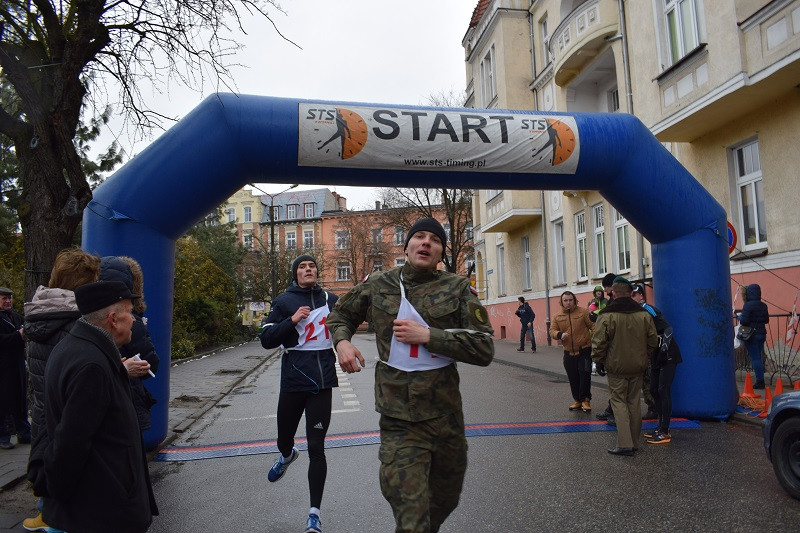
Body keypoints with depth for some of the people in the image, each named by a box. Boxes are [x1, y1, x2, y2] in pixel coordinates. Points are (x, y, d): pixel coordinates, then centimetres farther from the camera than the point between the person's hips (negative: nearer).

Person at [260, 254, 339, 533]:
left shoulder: (330, 299, 6)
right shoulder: (284, 301, 0)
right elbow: (266, 339, -4)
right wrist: (292, 320, -17)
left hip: (322, 381, 0)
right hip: (293, 381, 0)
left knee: (316, 447, -1)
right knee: (284, 439, 18)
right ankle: (287, 455, 56)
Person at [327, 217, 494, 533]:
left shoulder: (458, 288, -3)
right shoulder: (377, 285, 2)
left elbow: (484, 350, -9)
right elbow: (340, 315, 19)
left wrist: (428, 335, -18)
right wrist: (342, 341, -3)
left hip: (446, 416, 2)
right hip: (399, 422, -1)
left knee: (446, 501, 25)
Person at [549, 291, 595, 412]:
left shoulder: (583, 312, -5)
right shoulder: (557, 317, 4)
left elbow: (593, 326, -5)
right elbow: (552, 331, 2)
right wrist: (559, 334, -19)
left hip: (584, 351, -3)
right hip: (569, 353, 3)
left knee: (585, 374, -9)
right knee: (573, 379, 10)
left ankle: (585, 399, 6)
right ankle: (578, 401, 24)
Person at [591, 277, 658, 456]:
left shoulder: (606, 315, -14)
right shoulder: (644, 314, 0)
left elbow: (599, 343, -13)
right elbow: (653, 341, 6)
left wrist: (599, 361, 2)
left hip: (616, 366, -4)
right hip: (637, 367, 4)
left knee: (619, 401, 4)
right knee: (634, 402, 14)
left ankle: (624, 444, -3)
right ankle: (634, 442, 23)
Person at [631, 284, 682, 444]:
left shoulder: (648, 309, -17)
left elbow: (668, 329, -25)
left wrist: (664, 350, -26)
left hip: (667, 356, -9)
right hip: (656, 358, 9)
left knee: (663, 390, -9)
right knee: (654, 390, 11)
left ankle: (665, 433, -5)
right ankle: (661, 426, 21)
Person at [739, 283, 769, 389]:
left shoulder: (748, 305, -16)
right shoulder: (763, 305, 6)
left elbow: (744, 321, -20)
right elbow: (766, 320, 15)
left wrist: (739, 317, 0)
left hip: (751, 335, -7)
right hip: (762, 333, 7)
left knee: (755, 358, -2)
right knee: (758, 357, 14)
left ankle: (759, 381, -2)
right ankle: (761, 381, 17)